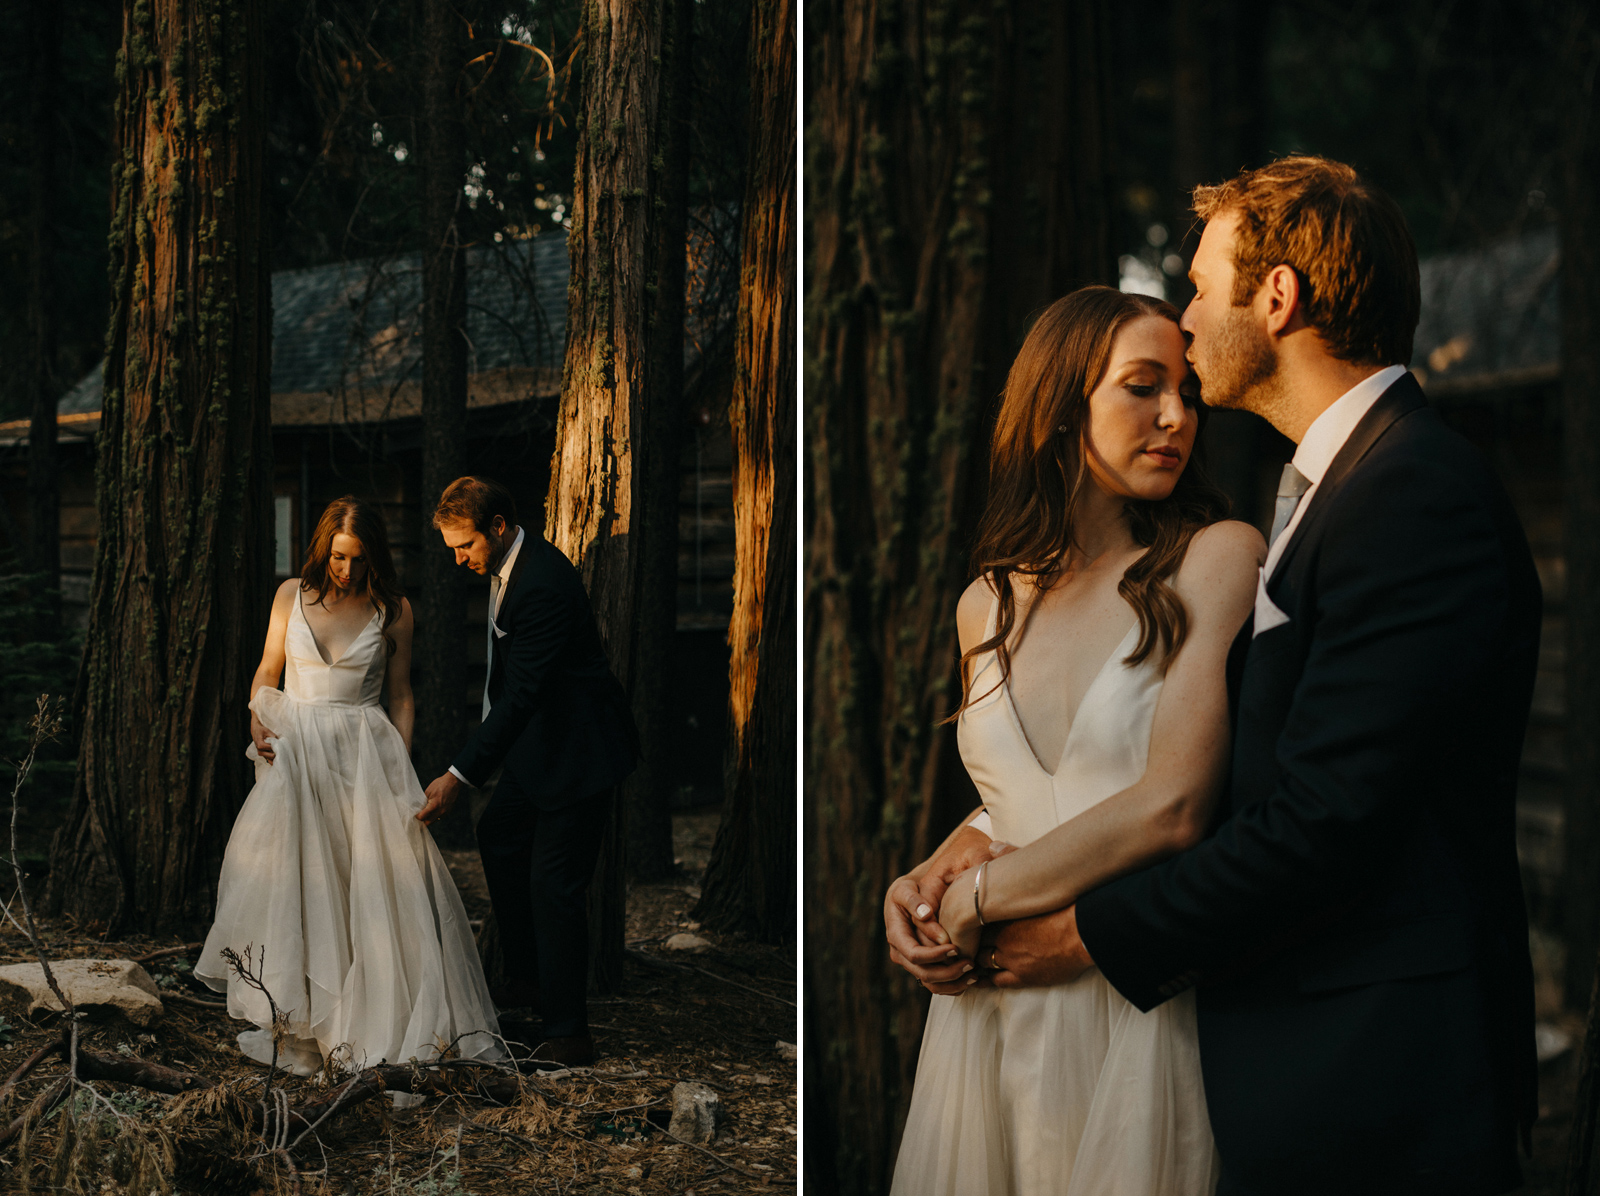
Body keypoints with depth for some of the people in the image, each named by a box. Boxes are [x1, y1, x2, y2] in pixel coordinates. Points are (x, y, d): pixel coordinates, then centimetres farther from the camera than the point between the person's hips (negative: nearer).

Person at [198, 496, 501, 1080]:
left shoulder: (392, 611, 2)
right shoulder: (292, 595, 6)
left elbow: (400, 697, 6)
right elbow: (267, 670, 15)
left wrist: (402, 770, -2)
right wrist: (257, 718, -4)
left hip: (363, 756, -1)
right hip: (294, 749, 1)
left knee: (378, 887, -5)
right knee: (287, 878, -2)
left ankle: (381, 1021, 6)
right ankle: (293, 1025, 6)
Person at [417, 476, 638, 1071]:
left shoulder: (543, 585, -28)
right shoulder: (506, 565, 3)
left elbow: (522, 693, -31)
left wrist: (461, 775, -32)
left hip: (577, 748, -11)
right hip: (538, 734, 11)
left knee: (553, 883, -10)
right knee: (497, 834, 23)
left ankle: (568, 1033, -1)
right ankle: (525, 977, 38)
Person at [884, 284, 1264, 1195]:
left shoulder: (1217, 558, -7)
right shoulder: (988, 606, 9)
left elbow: (1172, 807, -15)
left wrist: (976, 900, -7)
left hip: (1140, 1014, -4)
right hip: (987, 1012, 4)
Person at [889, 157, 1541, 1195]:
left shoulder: (1420, 498, -20)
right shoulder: (1319, 484, 13)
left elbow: (1318, 822, -24)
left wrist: (1093, 934, -12)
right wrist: (987, 838, 2)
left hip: (1371, 1087, -9)